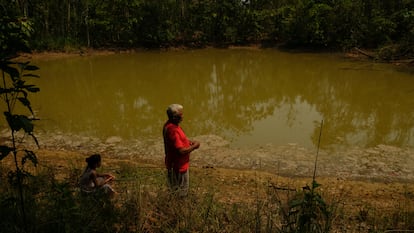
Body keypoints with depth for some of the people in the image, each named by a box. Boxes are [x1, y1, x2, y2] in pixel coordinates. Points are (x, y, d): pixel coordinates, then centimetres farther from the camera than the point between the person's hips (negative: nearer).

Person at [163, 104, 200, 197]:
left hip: (179, 163, 10)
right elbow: (181, 151, -32)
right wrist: (194, 146, -17)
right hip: (178, 165, -10)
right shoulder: (172, 130, -32)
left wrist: (189, 141, 3)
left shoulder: (171, 125, 0)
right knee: (182, 192, 10)